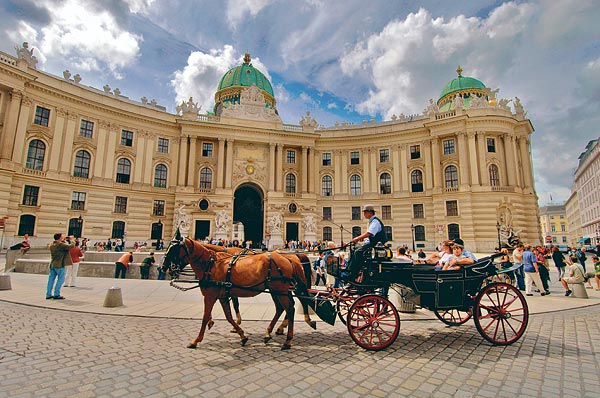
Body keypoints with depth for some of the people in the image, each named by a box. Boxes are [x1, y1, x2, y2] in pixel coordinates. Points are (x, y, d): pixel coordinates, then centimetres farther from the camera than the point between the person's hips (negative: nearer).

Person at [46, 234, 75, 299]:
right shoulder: (61, 245, -16)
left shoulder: (52, 244, 8)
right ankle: (56, 294, 1)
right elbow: (71, 246, -17)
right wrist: (72, 240, 0)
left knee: (51, 279, 12)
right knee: (60, 279, 1)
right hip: (59, 265, -8)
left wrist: (63, 241, 18)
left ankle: (48, 294, 16)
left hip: (52, 264, 8)